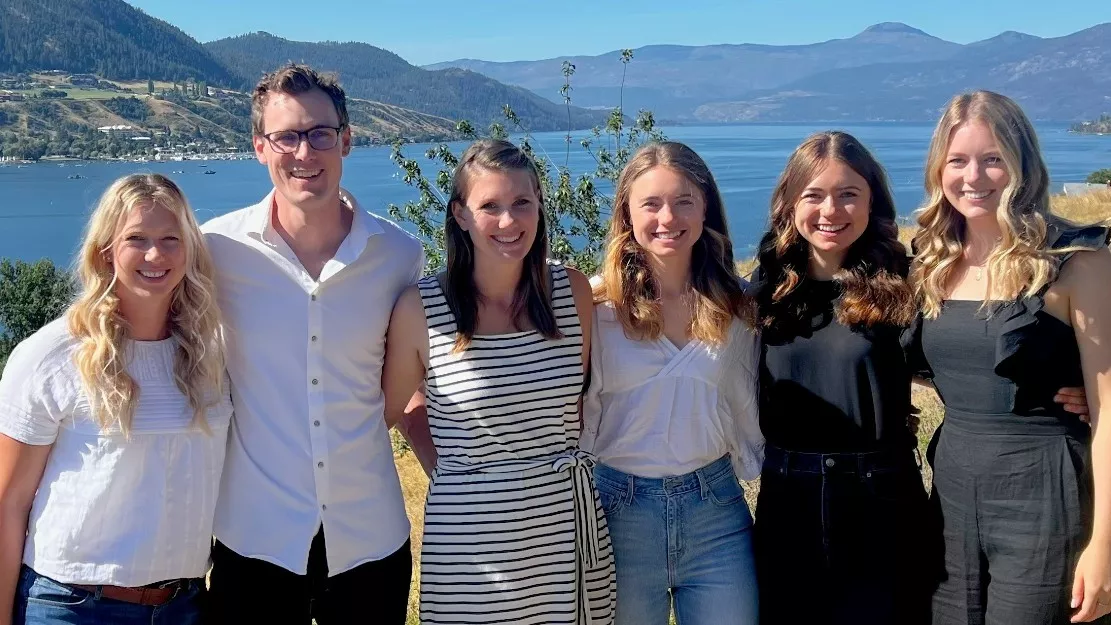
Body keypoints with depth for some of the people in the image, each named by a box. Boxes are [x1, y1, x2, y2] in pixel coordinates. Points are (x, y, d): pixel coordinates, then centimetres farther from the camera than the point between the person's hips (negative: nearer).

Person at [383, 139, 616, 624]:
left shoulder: (572, 290, -1)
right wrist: (442, 467, -4)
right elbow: (394, 411, 6)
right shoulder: (420, 307, -9)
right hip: (469, 535, -2)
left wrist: (554, 451, 4)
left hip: (568, 525, 3)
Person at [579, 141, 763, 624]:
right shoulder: (597, 304, -7)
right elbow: (576, 413, -2)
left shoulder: (735, 304, 2)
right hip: (618, 512, -2)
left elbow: (747, 407, 12)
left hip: (717, 513, 2)